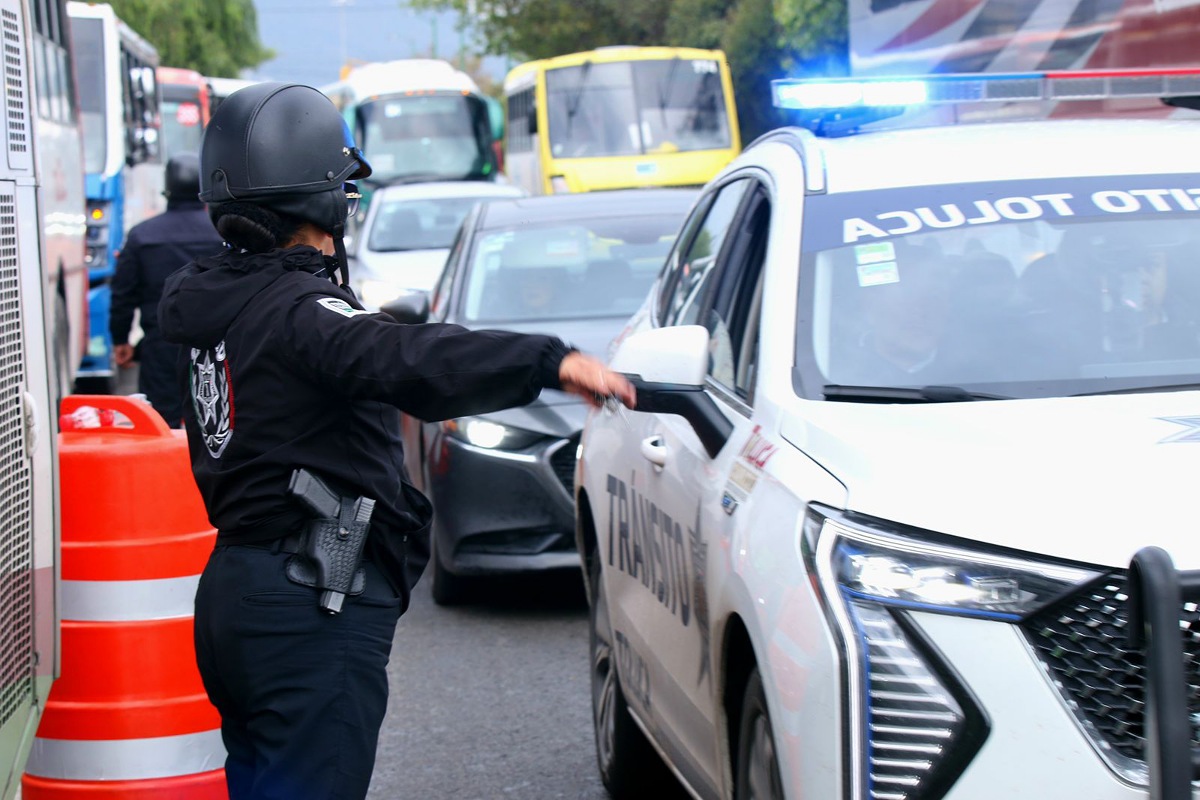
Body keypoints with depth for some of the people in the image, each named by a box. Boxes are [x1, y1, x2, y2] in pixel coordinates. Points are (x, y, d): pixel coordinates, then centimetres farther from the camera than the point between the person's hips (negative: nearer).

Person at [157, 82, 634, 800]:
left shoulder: (219, 303, 13)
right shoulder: (294, 310, -17)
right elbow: (406, 362, -35)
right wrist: (553, 361, -43)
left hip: (235, 593, 10)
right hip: (311, 613, -10)